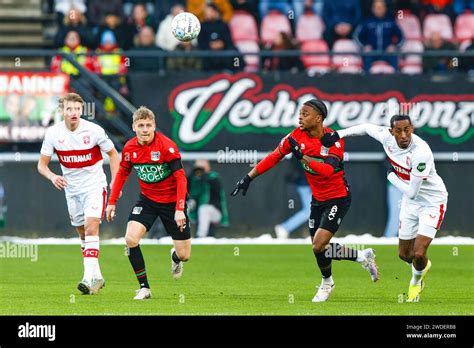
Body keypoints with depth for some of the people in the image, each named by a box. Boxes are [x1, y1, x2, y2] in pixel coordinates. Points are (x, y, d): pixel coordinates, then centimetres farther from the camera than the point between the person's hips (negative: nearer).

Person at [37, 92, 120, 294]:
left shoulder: (94, 130, -14)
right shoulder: (53, 133, -8)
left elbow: (112, 154, 2)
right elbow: (42, 164, -3)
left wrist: (115, 182, -5)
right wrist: (52, 177, -24)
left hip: (94, 186, -4)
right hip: (72, 189, 4)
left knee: (91, 228, -19)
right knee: (82, 233, 12)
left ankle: (89, 278, -26)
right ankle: (97, 276, 25)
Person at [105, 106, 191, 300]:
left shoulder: (167, 146, -20)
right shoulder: (129, 148, -7)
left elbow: (181, 178, -21)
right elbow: (122, 174, 11)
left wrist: (180, 209, -29)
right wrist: (112, 202, 7)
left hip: (171, 202, -3)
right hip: (147, 200, 3)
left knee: (184, 255, -1)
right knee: (131, 239, -21)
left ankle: (175, 258, 40)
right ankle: (144, 288, -9)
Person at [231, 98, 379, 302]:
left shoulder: (334, 141, -21)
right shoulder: (297, 136, -6)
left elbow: (328, 170, -35)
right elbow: (274, 157, 1)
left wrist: (302, 157, -42)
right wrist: (249, 177, -1)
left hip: (337, 199, -6)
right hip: (318, 199, 7)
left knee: (319, 245, -15)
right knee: (319, 248, 6)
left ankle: (327, 282, 15)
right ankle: (362, 257, 27)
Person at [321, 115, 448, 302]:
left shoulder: (421, 152, -35)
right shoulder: (387, 138, -16)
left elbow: (411, 193, -31)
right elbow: (367, 127, 8)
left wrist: (391, 176, -17)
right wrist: (338, 134, 0)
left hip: (432, 201, -6)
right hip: (410, 202, 6)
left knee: (418, 254, -13)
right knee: (404, 254, 13)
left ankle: (415, 283, 22)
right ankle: (423, 266, 50)